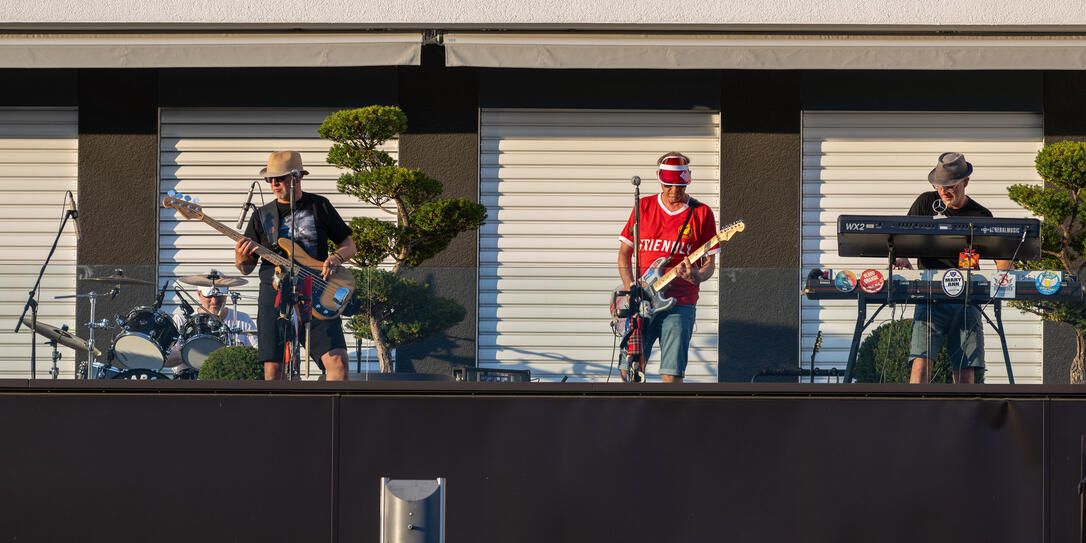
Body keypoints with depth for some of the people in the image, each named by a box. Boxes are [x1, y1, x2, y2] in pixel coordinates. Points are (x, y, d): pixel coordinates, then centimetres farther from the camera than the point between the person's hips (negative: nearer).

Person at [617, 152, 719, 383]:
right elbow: (624, 252, 13)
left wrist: (696, 277, -18)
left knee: (672, 375, -10)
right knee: (628, 371, -4)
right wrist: (631, 288, -2)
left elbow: (709, 264, 5)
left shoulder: (701, 213, 4)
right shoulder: (644, 207, 10)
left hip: (679, 305, -2)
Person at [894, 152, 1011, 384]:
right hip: (930, 297, -1)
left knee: (965, 371, -4)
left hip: (966, 299, 1)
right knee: (922, 363, -17)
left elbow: (1003, 259, 10)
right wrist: (902, 259, -12)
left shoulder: (981, 216, 10)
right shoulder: (926, 203, 9)